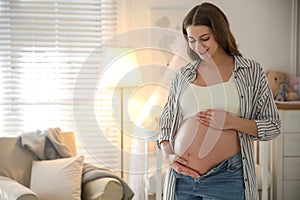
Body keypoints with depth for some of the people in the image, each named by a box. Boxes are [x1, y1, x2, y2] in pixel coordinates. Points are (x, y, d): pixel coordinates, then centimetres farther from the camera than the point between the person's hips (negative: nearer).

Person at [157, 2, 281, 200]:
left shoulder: (251, 71, 1)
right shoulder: (182, 75, 8)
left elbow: (273, 126, 2)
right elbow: (165, 122, 15)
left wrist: (233, 122, -13)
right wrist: (167, 155, -2)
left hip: (227, 177, -3)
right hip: (182, 177, 3)